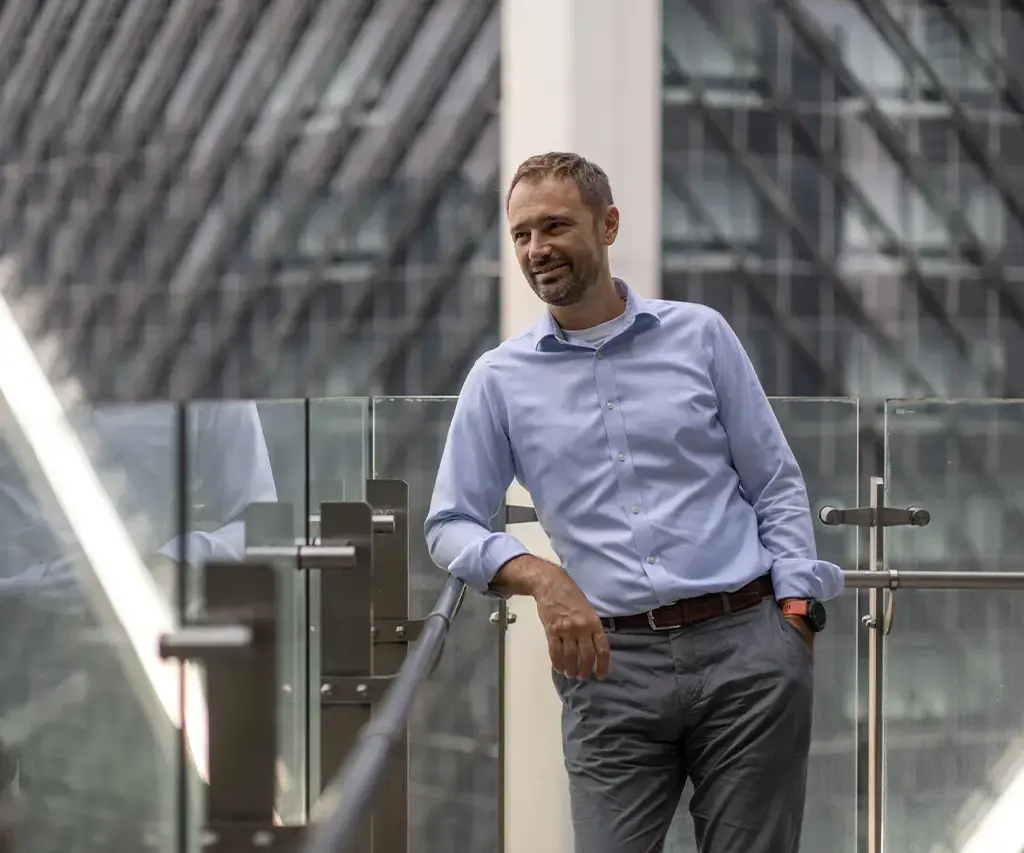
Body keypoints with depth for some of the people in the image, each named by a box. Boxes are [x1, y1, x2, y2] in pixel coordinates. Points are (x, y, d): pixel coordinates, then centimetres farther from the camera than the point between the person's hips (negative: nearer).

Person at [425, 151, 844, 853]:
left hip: (744, 645, 0)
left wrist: (798, 609, -3)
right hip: (611, 661, 0)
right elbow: (450, 524, 7)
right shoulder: (500, 379, 8)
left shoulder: (700, 335, 8)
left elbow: (777, 486, 10)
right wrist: (539, 577, -11)